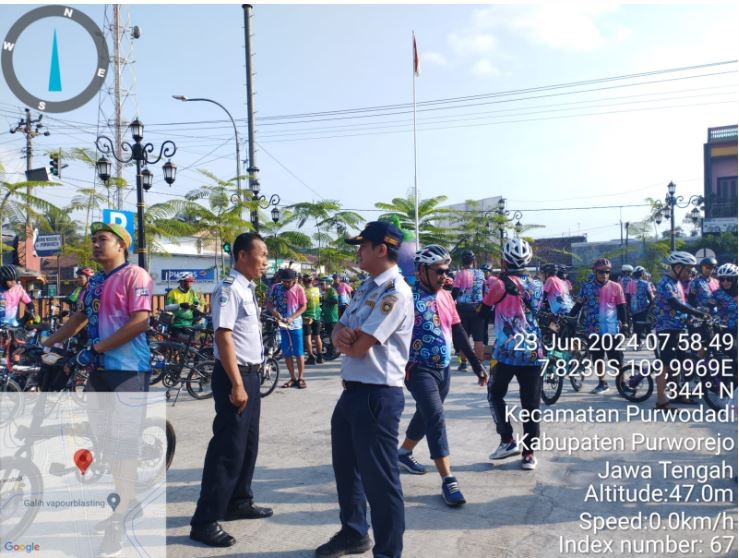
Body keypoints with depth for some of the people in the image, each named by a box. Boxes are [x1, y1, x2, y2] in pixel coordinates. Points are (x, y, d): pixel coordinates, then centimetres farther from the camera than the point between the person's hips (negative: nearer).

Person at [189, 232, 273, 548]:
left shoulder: (247, 289, 13)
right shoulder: (229, 288, -17)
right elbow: (223, 336, -22)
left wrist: (249, 379, 18)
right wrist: (236, 384, -23)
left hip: (251, 373, 10)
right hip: (234, 376, -10)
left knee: (248, 443, 18)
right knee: (228, 447, -6)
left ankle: (238, 502, 33)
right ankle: (205, 521, 4)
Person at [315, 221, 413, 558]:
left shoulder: (395, 292, -18)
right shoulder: (366, 287, 13)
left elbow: (359, 347, -22)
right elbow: (340, 330, 11)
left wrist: (347, 339, 0)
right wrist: (341, 334, -13)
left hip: (377, 394, -10)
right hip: (352, 389, 10)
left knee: (379, 477, 1)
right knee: (346, 467, 23)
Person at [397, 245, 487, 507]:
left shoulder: (445, 296, 8)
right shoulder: (409, 297, -14)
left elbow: (459, 332, 11)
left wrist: (477, 365, 8)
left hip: (444, 369, 7)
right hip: (420, 369, -7)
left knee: (425, 416, 19)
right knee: (436, 418, -13)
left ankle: (404, 453, 41)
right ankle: (448, 480, -10)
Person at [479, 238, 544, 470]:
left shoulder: (502, 283, -9)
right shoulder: (537, 285, 5)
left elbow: (482, 311, -1)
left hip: (506, 353, -3)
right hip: (533, 354, 4)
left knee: (495, 395, 18)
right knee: (530, 405, 8)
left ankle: (508, 441, 13)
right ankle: (529, 454, 10)